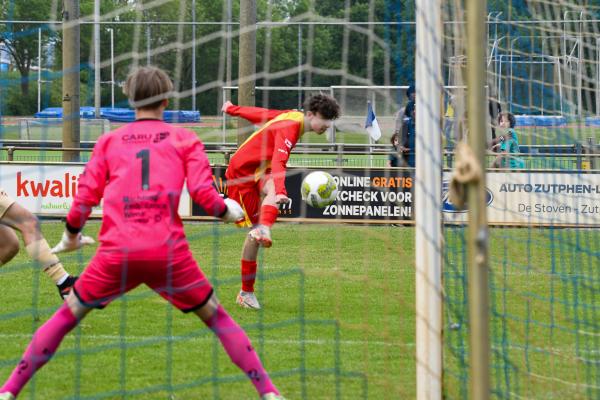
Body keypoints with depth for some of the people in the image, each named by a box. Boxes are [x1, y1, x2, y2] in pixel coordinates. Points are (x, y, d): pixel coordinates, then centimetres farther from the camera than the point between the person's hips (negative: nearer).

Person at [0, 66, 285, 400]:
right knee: (217, 318, 16)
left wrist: (71, 235, 27)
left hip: (116, 252, 1)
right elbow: (203, 193, -1)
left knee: (67, 317, 16)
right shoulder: (185, 139, 9)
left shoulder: (109, 141, 12)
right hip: (169, 253, -1)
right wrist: (228, 211, 20)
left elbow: (85, 198, 9)